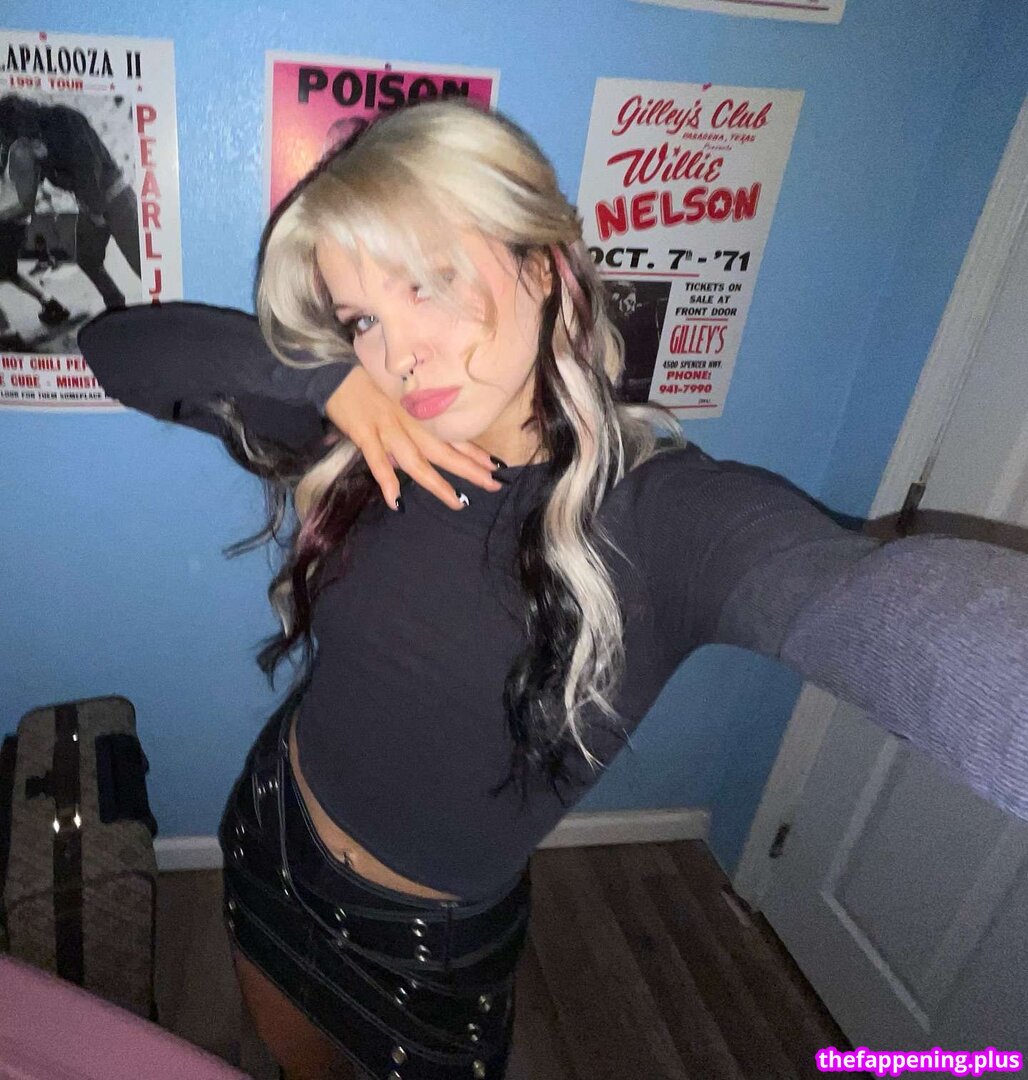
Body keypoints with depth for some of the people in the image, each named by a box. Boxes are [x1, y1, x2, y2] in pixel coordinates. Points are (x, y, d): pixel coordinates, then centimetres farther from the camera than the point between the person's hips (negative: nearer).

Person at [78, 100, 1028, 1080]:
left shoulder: (668, 513, -28)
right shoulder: (355, 442, -15)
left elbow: (880, 600, -48)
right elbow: (119, 345, -10)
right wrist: (330, 382, -28)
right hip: (270, 850, 4)